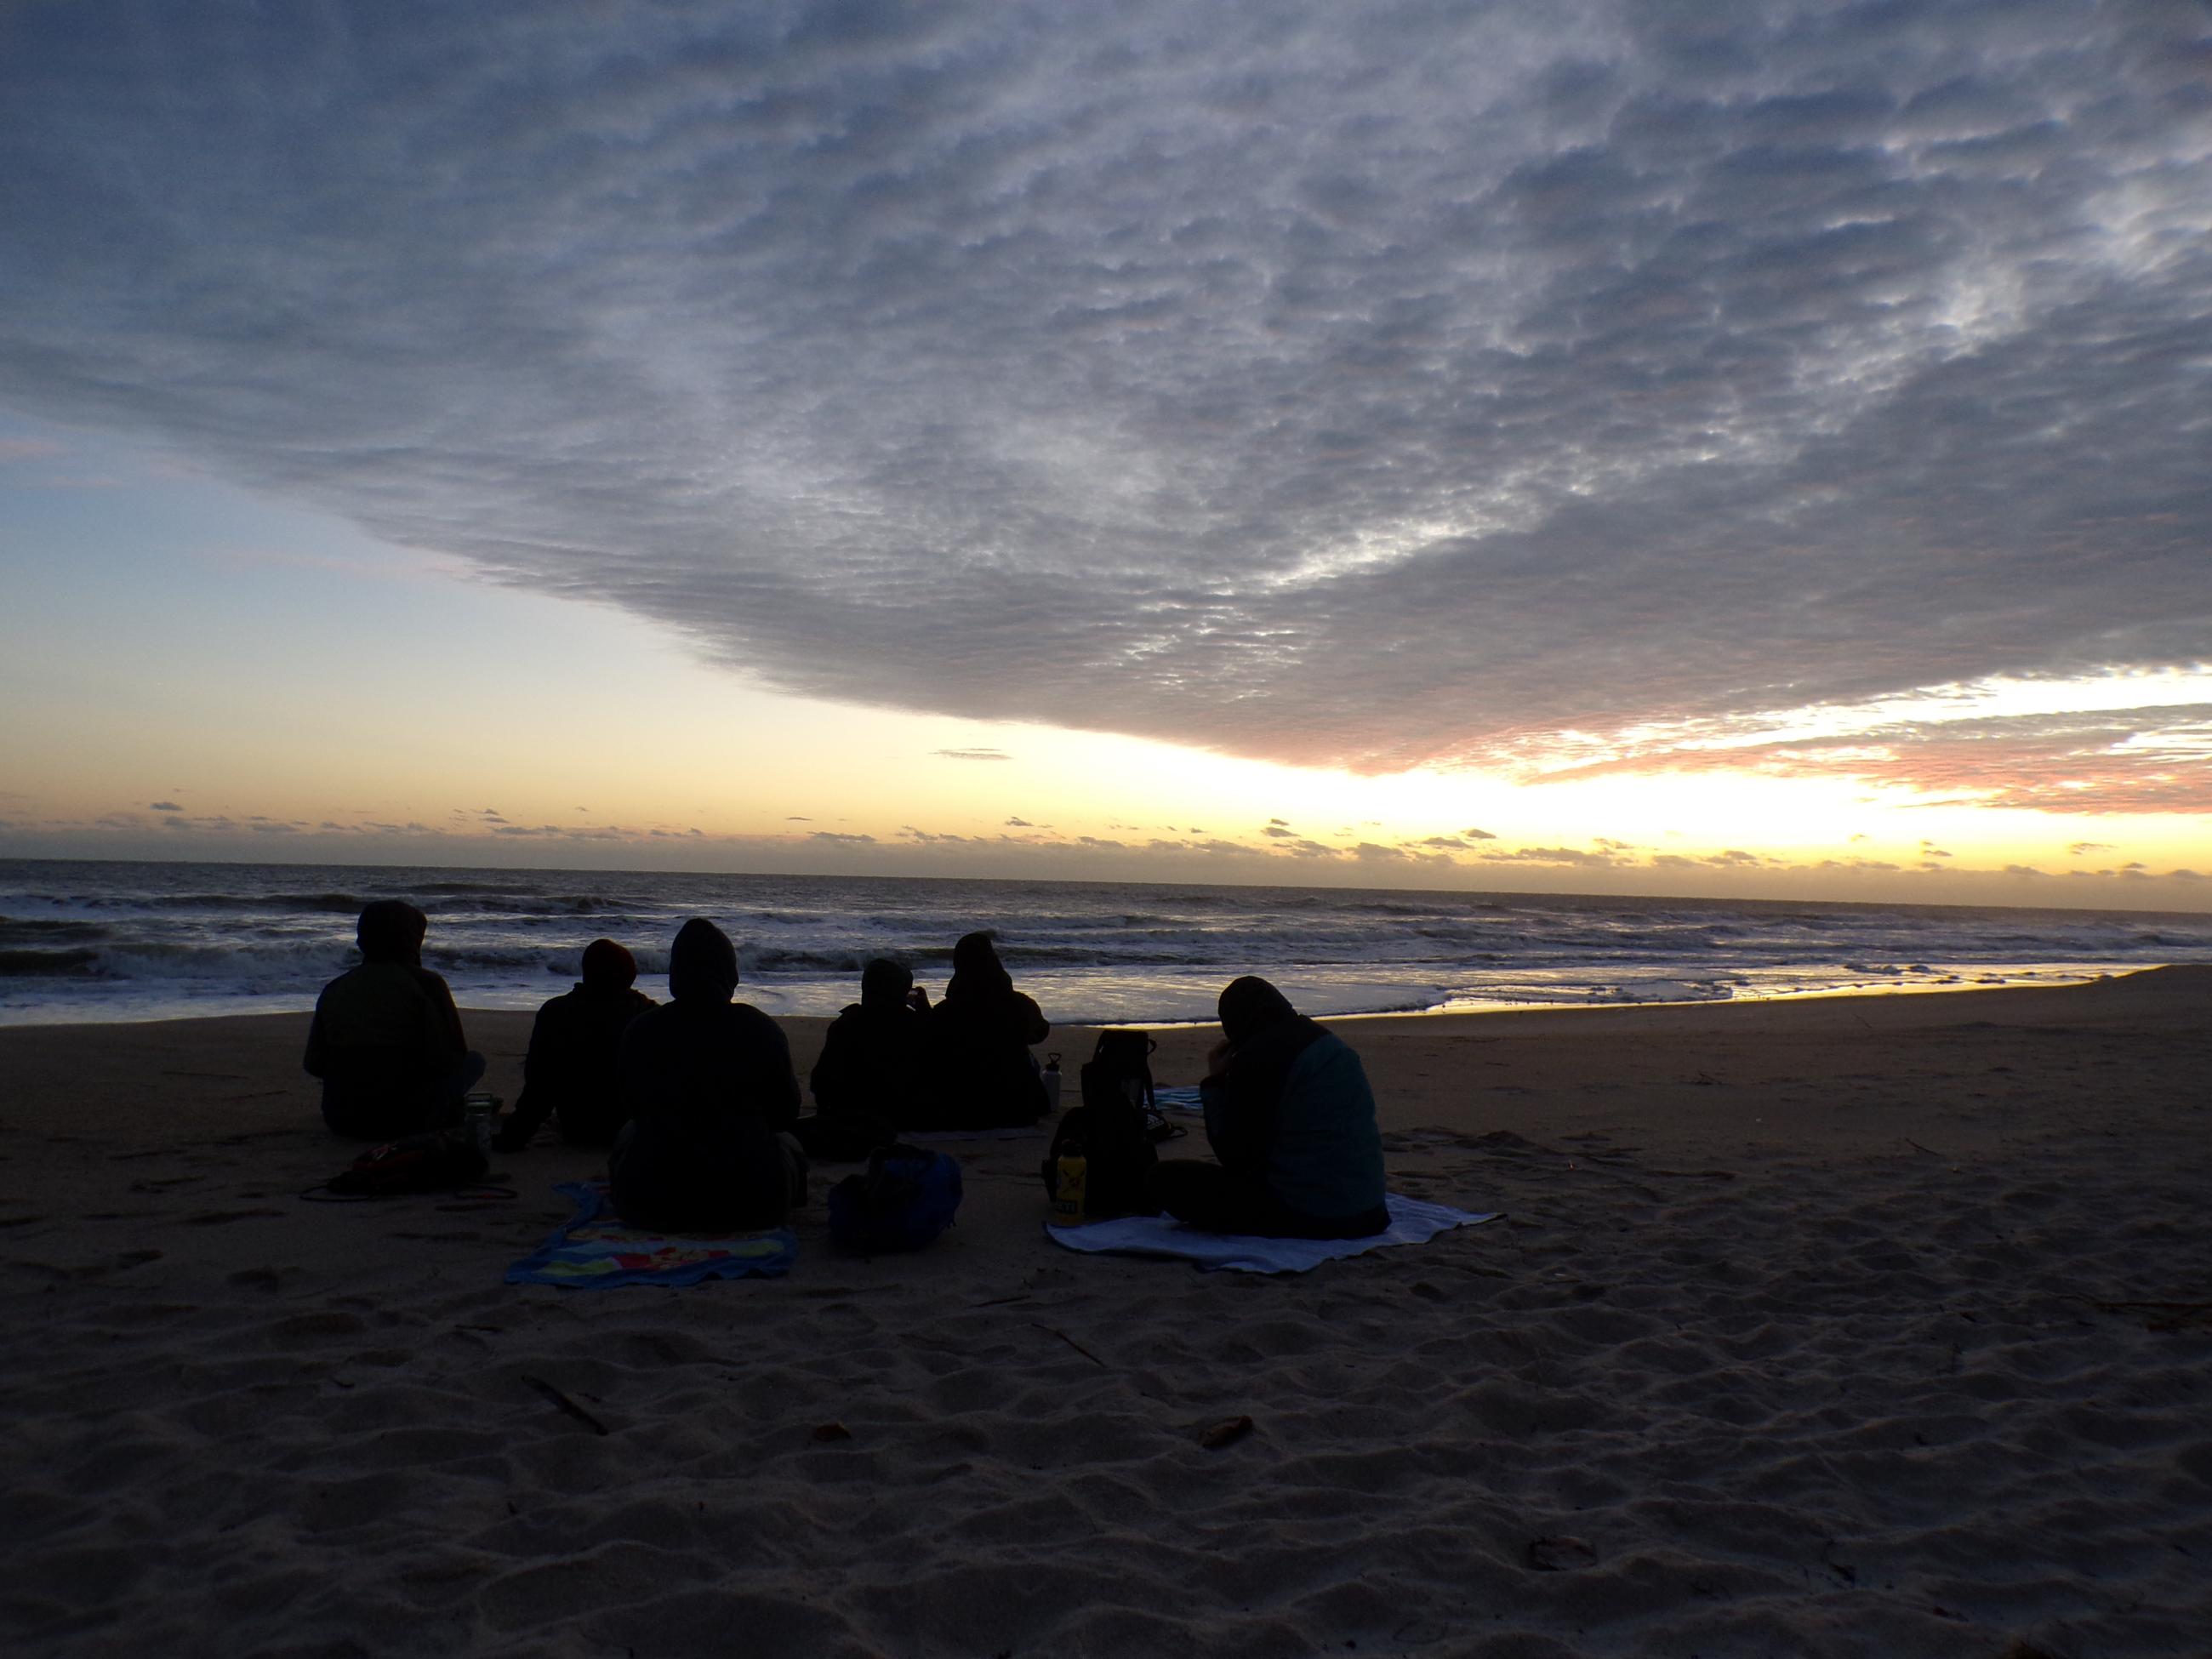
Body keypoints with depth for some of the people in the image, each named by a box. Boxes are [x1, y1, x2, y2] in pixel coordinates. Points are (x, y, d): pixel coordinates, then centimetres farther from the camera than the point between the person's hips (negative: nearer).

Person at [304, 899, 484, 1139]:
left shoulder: (334, 989, 8)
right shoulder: (426, 983, -8)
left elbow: (313, 1065, 6)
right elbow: (449, 1059, -11)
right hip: (402, 1118, -6)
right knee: (474, 1061, 13)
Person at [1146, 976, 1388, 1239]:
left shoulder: (1254, 1058, -12)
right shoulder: (1333, 1044, 13)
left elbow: (1235, 1159, -9)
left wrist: (1215, 1081, 0)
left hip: (1306, 1214, -9)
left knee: (1165, 1179, -5)